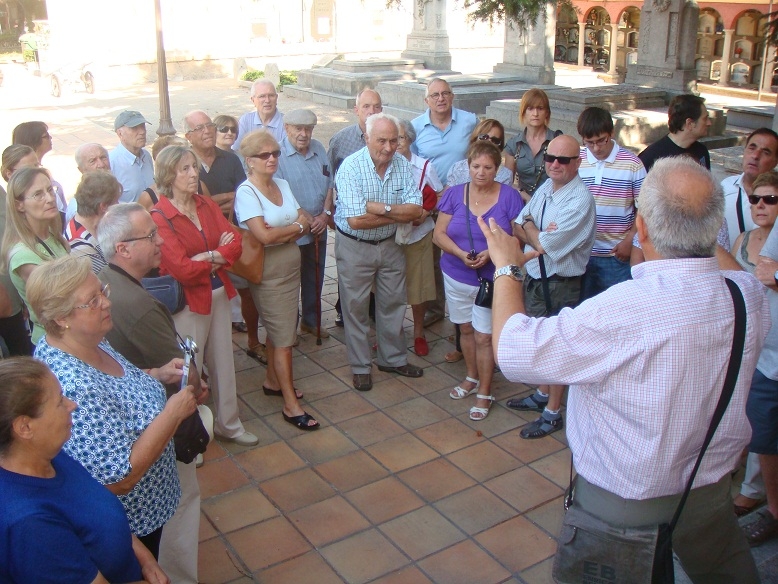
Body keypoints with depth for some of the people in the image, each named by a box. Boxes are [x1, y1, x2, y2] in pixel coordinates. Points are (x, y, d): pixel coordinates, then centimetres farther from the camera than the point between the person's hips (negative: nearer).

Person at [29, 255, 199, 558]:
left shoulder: (87, 342, -8)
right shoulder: (76, 390, -37)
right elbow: (118, 479, -33)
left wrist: (156, 375, -4)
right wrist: (173, 412, -30)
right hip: (128, 527, -8)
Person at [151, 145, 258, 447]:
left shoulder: (207, 205, 5)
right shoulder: (160, 217, -16)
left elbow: (235, 244, -3)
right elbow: (182, 269, -22)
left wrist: (205, 258, -19)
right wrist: (219, 256, -9)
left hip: (218, 294, 6)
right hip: (187, 301, -6)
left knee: (223, 362, 17)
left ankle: (228, 424, 35)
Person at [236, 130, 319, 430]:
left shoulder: (282, 185, 8)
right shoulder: (246, 192, -14)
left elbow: (305, 222, 5)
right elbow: (264, 235, -24)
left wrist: (285, 233, -15)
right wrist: (297, 226, -10)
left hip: (291, 267, 7)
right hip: (268, 272, -7)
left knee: (277, 329, 18)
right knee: (284, 337, -4)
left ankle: (273, 381, 35)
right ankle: (291, 405, 4)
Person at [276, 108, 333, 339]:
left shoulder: (319, 149, 4)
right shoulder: (278, 154, -16)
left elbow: (329, 184, 7)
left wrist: (325, 214, -6)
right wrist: (308, 219, -17)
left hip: (318, 228, 6)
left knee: (315, 276, 18)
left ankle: (310, 320, 35)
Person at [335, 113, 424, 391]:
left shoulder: (402, 165, -7)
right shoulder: (350, 167, -21)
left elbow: (416, 209, -13)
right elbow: (356, 220, -28)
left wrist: (382, 208, -26)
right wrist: (399, 214, -19)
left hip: (389, 245, 5)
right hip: (354, 247, -4)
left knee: (393, 304, 15)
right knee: (356, 307, 7)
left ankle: (393, 358, 34)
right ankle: (360, 366, 23)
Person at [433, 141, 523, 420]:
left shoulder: (509, 196, -7)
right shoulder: (454, 194, 0)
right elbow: (439, 234, -1)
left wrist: (492, 253, -22)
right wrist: (461, 254, -18)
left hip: (492, 279, -3)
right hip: (457, 276, 3)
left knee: (484, 336, -1)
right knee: (466, 329, 17)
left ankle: (484, 392, 15)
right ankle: (472, 378, 38)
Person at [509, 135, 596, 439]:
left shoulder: (580, 200, -22)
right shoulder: (546, 187, 5)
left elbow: (544, 246, -23)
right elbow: (517, 227, 5)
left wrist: (529, 227, -5)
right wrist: (539, 234, -14)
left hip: (559, 285, -8)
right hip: (534, 277, 8)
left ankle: (552, 413, 22)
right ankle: (542, 395, 42)